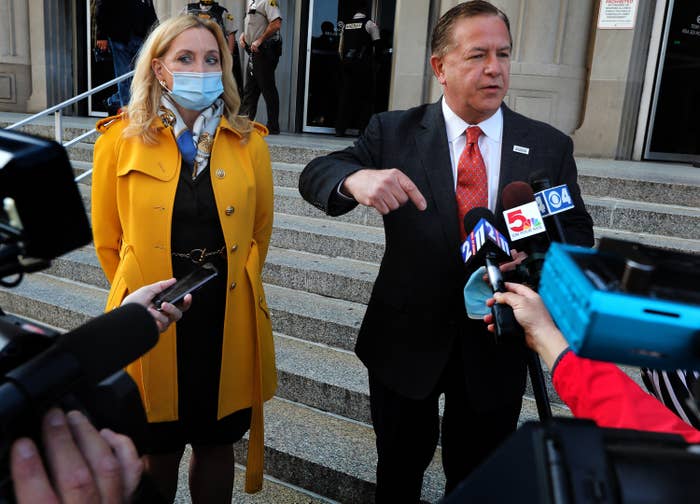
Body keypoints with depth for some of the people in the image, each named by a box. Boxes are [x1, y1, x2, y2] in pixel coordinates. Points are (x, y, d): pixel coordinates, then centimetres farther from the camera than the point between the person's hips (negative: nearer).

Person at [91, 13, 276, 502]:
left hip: (228, 319, 1)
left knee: (216, 442, 18)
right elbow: (108, 238, 4)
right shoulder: (122, 138, -4)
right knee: (158, 451, 16)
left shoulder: (249, 141, -1)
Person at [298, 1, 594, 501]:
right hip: (405, 339, 0)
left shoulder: (549, 146, -2)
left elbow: (577, 231, 1)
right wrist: (355, 178, -35)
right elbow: (314, 174, -11)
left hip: (495, 346, 1)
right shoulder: (394, 131, -6)